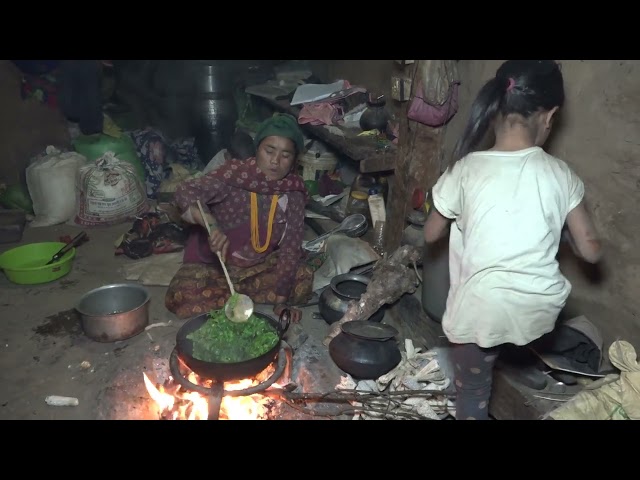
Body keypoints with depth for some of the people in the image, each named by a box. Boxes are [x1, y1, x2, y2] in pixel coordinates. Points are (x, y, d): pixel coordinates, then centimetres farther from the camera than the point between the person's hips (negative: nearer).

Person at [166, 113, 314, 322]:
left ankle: (225, 292, -6)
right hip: (212, 263, -2)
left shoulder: (294, 192, -9)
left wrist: (281, 299, -22)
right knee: (180, 298, -28)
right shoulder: (236, 173, -17)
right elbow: (185, 192, -28)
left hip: (259, 267, 3)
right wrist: (211, 224, -48)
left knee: (304, 282, -19)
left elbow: (290, 248, -13)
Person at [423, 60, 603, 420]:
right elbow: (592, 252, 1)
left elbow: (431, 235, 3)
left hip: (484, 307, -2)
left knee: (472, 389, 23)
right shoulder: (562, 175, -5)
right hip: (541, 308, 3)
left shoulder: (467, 169, -11)